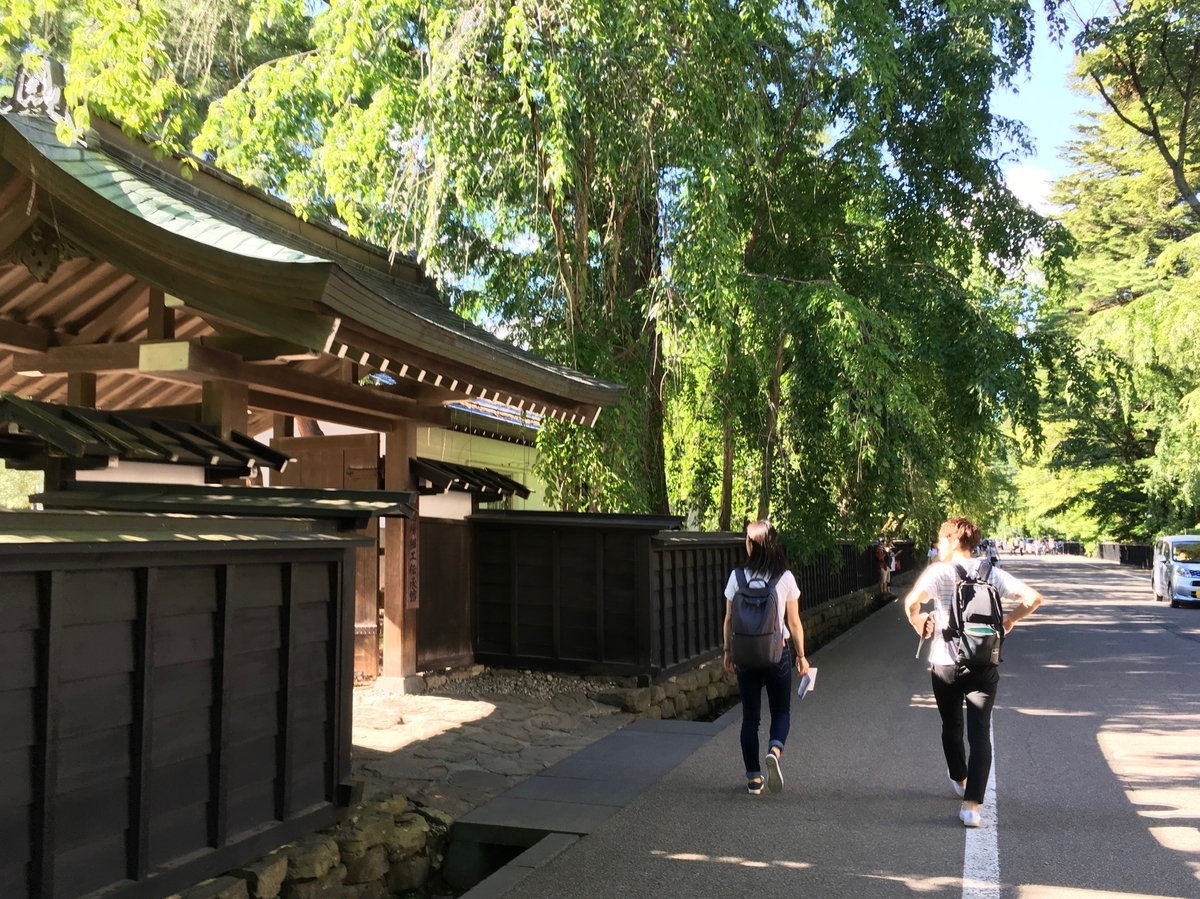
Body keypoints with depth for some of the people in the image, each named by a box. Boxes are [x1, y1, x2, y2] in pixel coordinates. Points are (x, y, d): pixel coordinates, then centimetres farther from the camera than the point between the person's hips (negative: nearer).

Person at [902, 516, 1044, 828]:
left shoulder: (939, 571, -7)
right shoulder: (992, 573, 3)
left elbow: (911, 601, -23)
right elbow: (1033, 598, -3)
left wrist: (919, 623, -4)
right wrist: (1009, 620, 10)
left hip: (946, 663, -1)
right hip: (984, 665, 2)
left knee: (951, 726, 21)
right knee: (980, 733, 0)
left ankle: (960, 779, 42)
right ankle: (972, 805, -9)